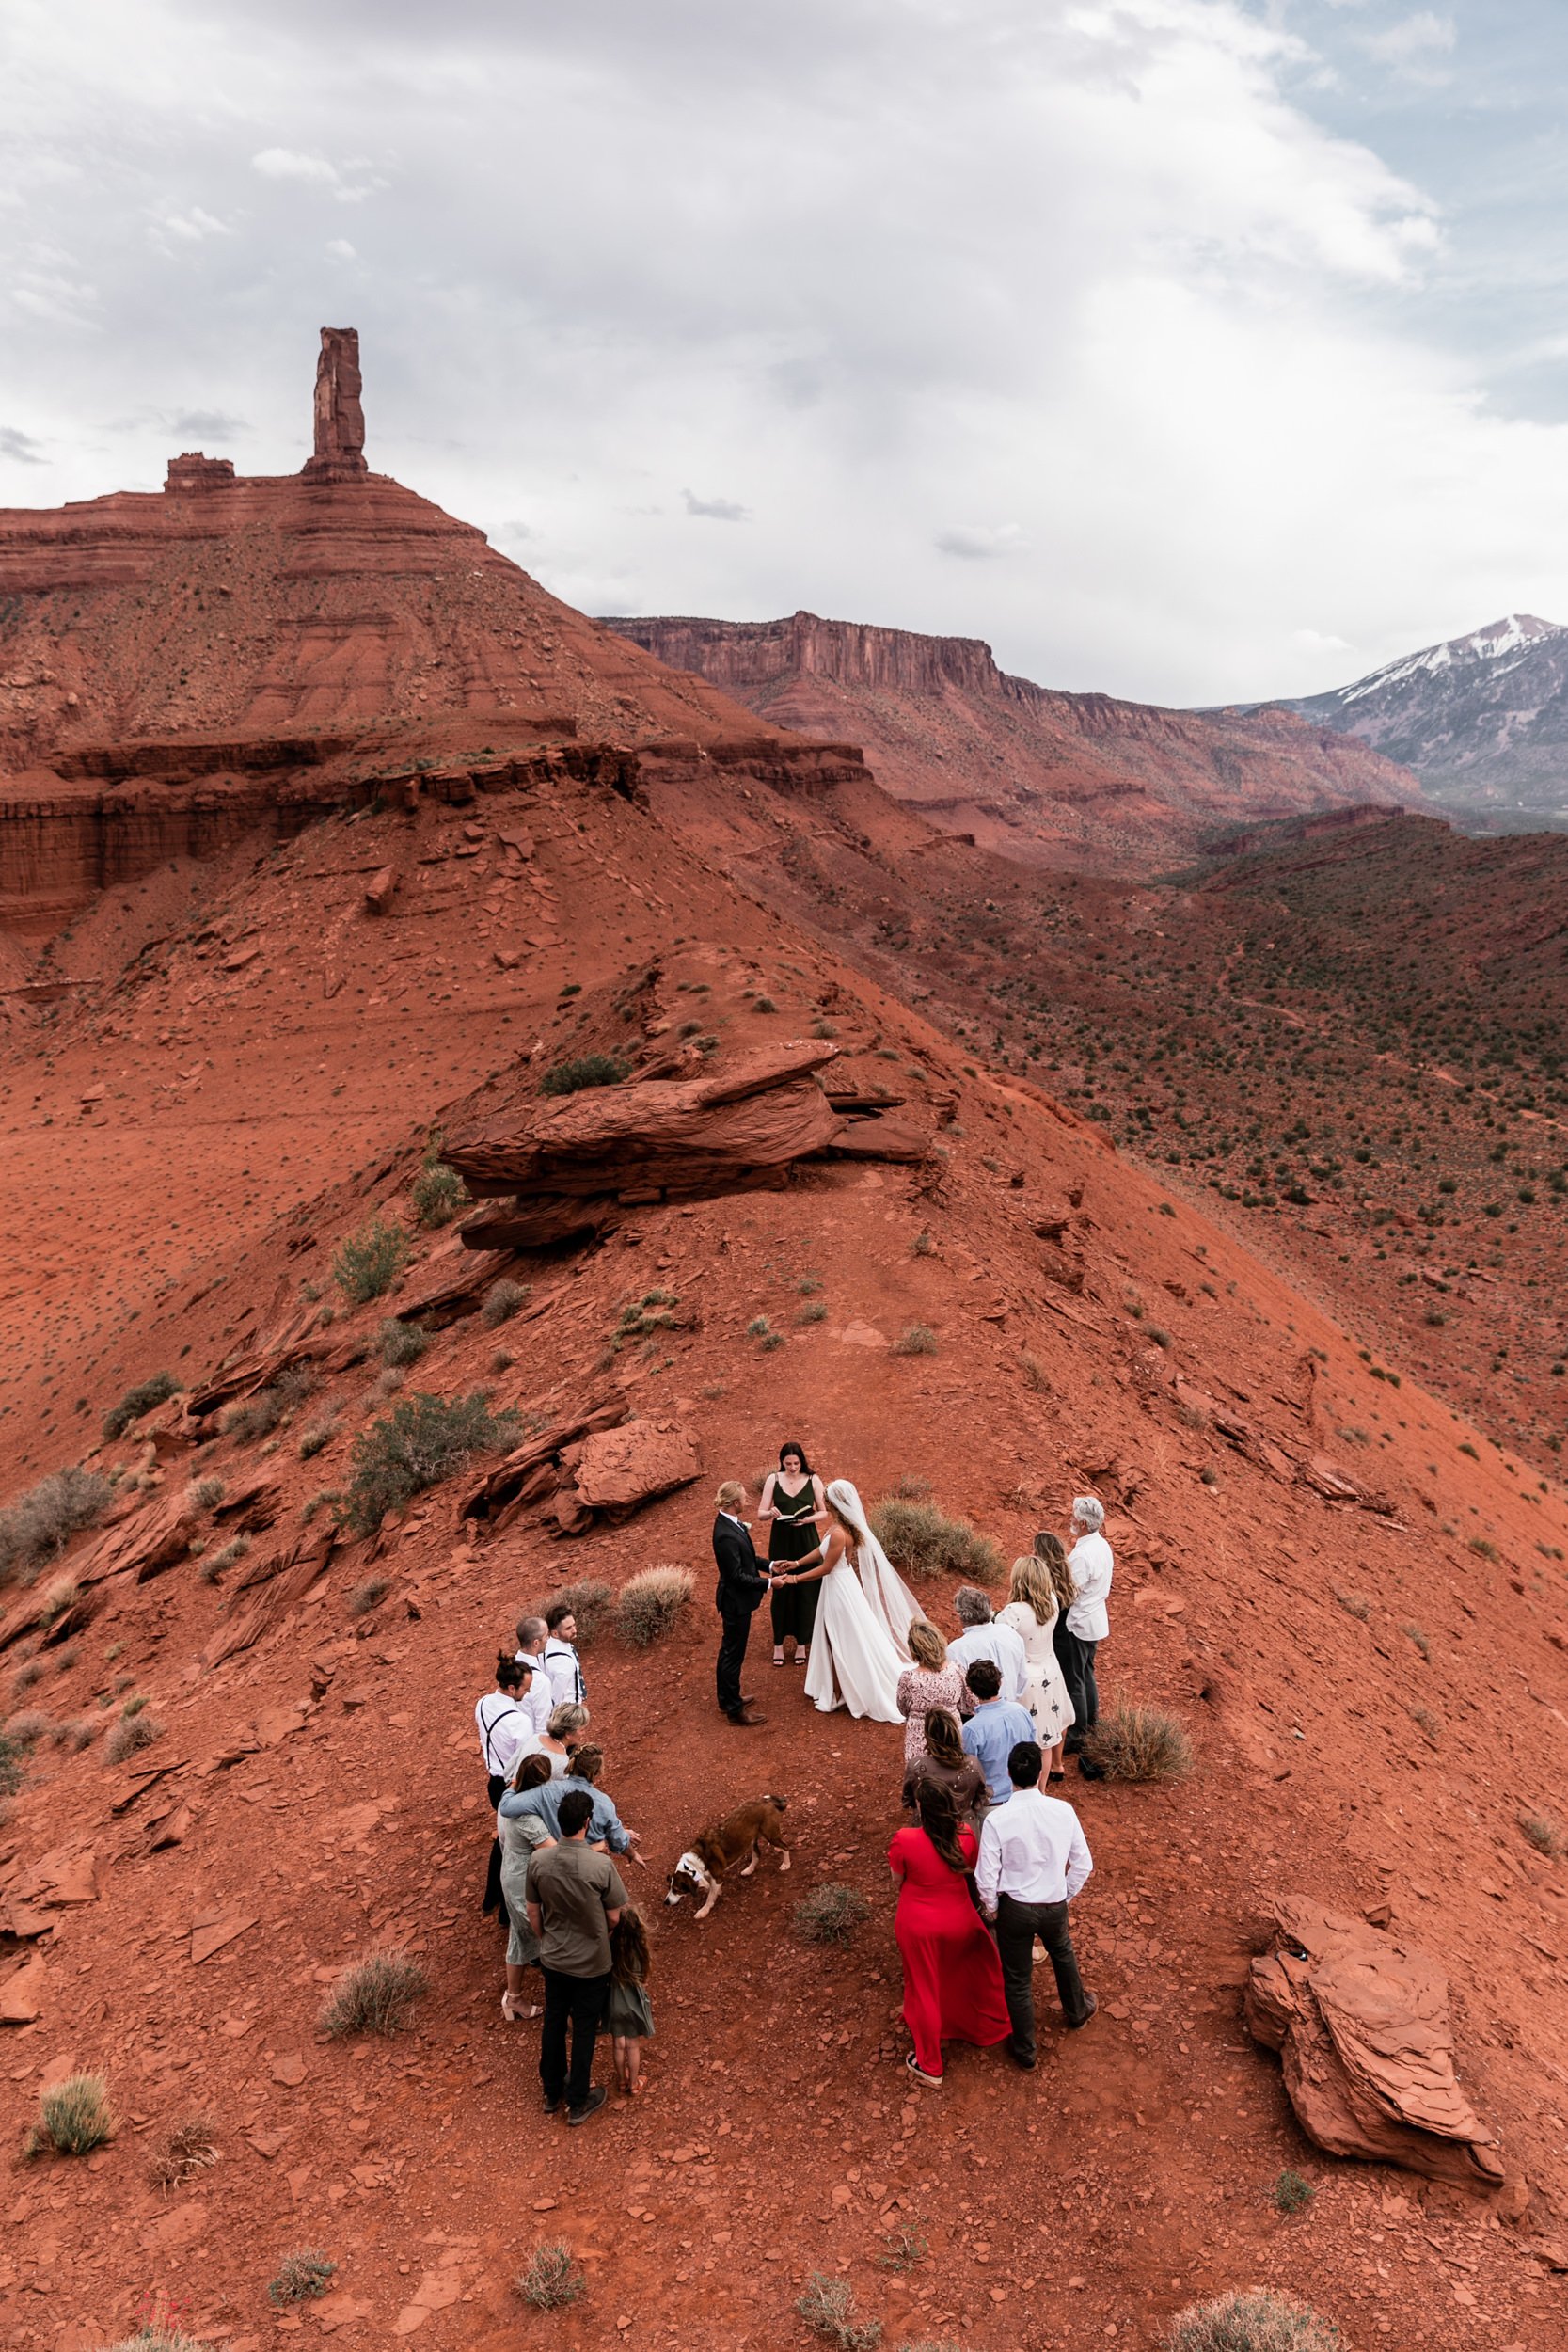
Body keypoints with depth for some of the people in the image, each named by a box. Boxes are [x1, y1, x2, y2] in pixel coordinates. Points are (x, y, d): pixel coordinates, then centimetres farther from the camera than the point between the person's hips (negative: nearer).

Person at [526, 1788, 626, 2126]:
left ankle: (552, 2093, 41)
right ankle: (578, 2102, 31)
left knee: (553, 2022, 23)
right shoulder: (602, 1865, -29)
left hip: (553, 1959, 3)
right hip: (591, 1964, -3)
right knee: (584, 2029, 16)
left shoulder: (538, 1860, -18)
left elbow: (533, 1913, -4)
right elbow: (615, 1917, -14)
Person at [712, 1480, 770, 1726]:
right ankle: (735, 1709, 18)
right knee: (734, 1654, 5)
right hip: (736, 1601, -10)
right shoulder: (726, 1535, -30)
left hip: (734, 1599, 10)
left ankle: (727, 1698, 38)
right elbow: (738, 1575, -26)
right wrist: (769, 1583, -20)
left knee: (728, 1650, 22)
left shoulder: (729, 1523, 0)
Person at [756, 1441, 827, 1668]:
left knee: (806, 1591, 3)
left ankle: (802, 1643, 15)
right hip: (781, 1541, 0)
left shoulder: (812, 1480, -2)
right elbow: (760, 1513, -2)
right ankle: (779, 1644, 14)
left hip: (806, 1542, 0)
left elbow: (824, 1513, 1)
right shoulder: (773, 1479, -2)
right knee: (781, 1591, 3)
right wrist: (771, 1513, -24)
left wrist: (808, 1519, -18)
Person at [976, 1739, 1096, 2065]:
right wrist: (1066, 1895, 12)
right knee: (1063, 1953, 34)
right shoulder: (1063, 1811, -16)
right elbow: (1083, 1863, -5)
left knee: (1017, 1980, 18)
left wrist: (991, 1909, 3)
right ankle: (1077, 2010, 59)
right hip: (1055, 1906, 3)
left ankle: (1025, 2050, 36)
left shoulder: (997, 1819, -23)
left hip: (1015, 1908, -3)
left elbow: (986, 1876, -17)